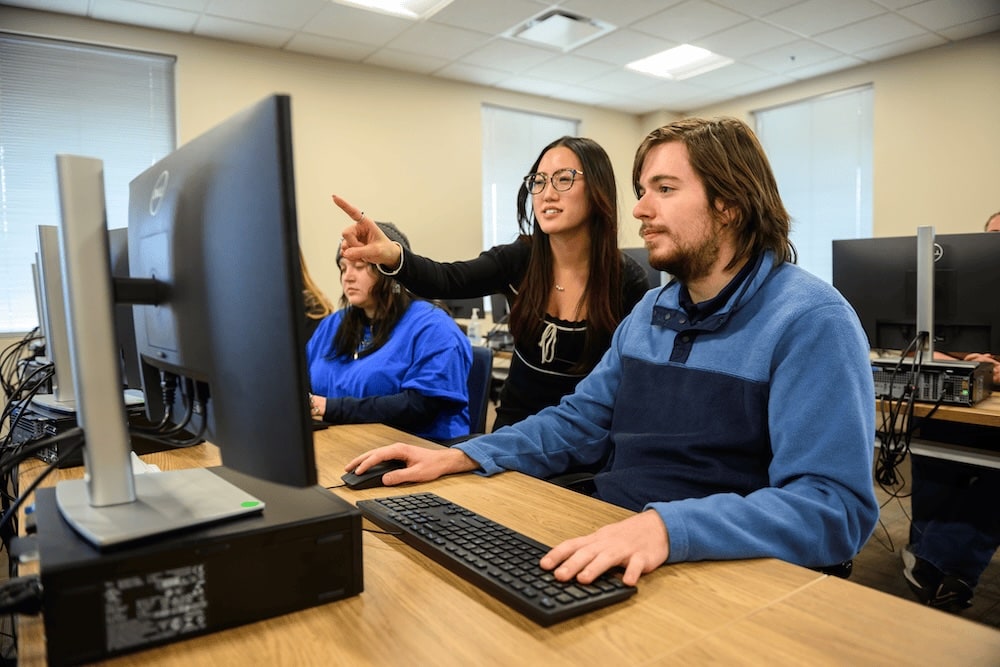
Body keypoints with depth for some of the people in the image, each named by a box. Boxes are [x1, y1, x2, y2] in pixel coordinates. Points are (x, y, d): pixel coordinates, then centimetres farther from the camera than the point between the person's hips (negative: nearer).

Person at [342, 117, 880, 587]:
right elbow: (578, 422, 14)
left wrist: (668, 528, -37)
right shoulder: (651, 310, 11)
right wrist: (457, 457, 2)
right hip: (600, 552, 6)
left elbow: (834, 507, -22)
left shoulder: (811, 323, -14)